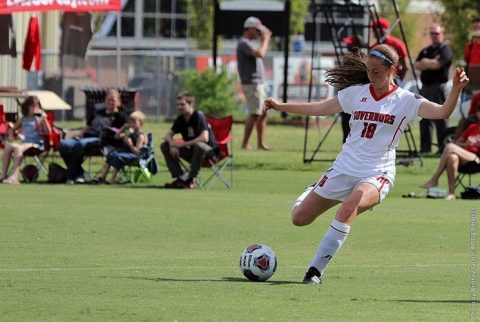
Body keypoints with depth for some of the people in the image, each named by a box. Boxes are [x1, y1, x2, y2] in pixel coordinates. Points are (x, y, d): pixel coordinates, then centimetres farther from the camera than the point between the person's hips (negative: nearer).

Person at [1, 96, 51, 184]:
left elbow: (48, 132, -8)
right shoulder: (22, 119, 16)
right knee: (8, 146, -20)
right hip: (25, 142, 5)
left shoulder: (39, 118, 2)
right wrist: (11, 136, 8)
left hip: (37, 144, -5)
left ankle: (14, 177, -42)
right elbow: (12, 129, 29)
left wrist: (44, 120, -18)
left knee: (18, 148, -33)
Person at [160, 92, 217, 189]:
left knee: (199, 145, -42)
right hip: (192, 152, 7)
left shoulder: (199, 116, -19)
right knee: (164, 146, -3)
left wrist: (183, 144, -28)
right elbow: (168, 135, 9)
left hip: (209, 151, -7)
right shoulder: (180, 119, 2)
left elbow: (204, 138, -32)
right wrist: (172, 144, -15)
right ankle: (180, 177, -7)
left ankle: (190, 179, -25)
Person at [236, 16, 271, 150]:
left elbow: (260, 54, 30)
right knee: (254, 114, -12)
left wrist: (264, 40, 21)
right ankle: (245, 144, -11)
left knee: (263, 113, 11)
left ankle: (260, 143, 15)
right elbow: (260, 54, -26)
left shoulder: (250, 43, 18)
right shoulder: (244, 43, -13)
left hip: (258, 83, 11)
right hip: (251, 84, -11)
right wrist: (265, 40, -12)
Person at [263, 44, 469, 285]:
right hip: (343, 169, 4)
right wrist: (281, 106, 14)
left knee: (350, 204, -37)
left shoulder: (405, 101, -3)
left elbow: (442, 112, -17)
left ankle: (315, 270, -33)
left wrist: (456, 89, -34)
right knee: (299, 218, 4)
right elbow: (319, 109, 17)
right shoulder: (356, 93, 7)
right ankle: (311, 194, 44)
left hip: (377, 174, -4)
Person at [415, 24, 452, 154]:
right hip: (425, 87, 7)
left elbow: (437, 64, -15)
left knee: (440, 117, -9)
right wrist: (431, 63, -8)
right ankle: (425, 147, 13)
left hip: (438, 86, -7)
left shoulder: (445, 50, -2)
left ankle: (444, 147, -7)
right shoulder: (425, 51, 20)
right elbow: (417, 65, 7)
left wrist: (425, 62, 3)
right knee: (425, 119, 8)